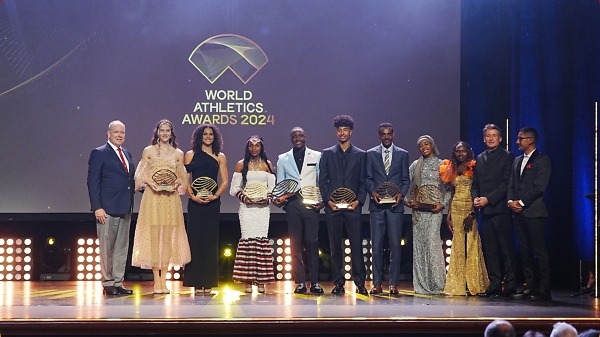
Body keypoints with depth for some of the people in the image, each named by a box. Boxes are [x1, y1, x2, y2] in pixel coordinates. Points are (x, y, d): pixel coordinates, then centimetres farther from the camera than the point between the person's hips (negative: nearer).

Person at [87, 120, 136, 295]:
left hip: (125, 209, 7)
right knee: (107, 248, 0)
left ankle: (118, 282, 17)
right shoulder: (99, 153, -4)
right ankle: (108, 283, 9)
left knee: (122, 248, 10)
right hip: (107, 209, -7)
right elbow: (93, 182, -9)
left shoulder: (127, 154, 17)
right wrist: (97, 207, -16)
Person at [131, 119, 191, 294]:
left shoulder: (178, 154, 10)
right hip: (152, 198, -2)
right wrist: (150, 183, -13)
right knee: (153, 237, -4)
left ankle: (164, 279, 7)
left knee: (168, 237, 1)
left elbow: (183, 178, 13)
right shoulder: (148, 151, 6)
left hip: (171, 199, 2)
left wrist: (176, 184, -7)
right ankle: (156, 280, 0)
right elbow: (139, 176, 4)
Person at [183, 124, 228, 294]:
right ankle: (197, 282, 2)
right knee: (195, 239, -2)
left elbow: (225, 181, 5)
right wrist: (193, 196, -11)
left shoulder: (220, 157, 10)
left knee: (210, 240, 0)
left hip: (213, 202, 0)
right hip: (195, 202, 0)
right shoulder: (190, 155, 9)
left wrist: (215, 196, -11)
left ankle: (208, 282, 5)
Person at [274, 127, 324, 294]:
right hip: (292, 204, 2)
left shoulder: (317, 156, 11)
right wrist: (278, 198, -5)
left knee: (312, 242, -6)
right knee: (295, 244, 1)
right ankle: (300, 282, 4)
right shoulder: (283, 159, 14)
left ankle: (315, 282, -2)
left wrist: (322, 200, -5)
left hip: (311, 204, -2)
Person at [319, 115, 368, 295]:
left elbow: (363, 182, 6)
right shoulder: (327, 153, 10)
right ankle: (338, 283, 8)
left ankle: (360, 282, 0)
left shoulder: (360, 155, 9)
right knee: (335, 245, 3)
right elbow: (322, 180, 7)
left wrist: (359, 201, -7)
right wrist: (328, 200, -5)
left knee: (356, 244, -5)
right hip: (332, 206, 1)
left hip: (353, 206, -1)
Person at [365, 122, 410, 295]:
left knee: (395, 245, -1)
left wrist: (401, 193, -8)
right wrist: (373, 192, -10)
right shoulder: (371, 154, 10)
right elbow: (368, 178, 7)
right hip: (377, 204, 0)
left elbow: (406, 179, 9)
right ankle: (377, 283, 4)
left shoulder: (402, 154, 10)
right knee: (376, 245, 0)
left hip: (395, 205, 0)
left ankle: (394, 283, 4)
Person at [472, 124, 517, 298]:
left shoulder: (507, 157, -1)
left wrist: (488, 199, -15)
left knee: (506, 248, -4)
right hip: (485, 211, 6)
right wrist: (475, 198, -2)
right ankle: (494, 284, 10)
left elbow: (506, 183, -9)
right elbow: (475, 183, 18)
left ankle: (510, 285, 0)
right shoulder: (479, 159, 18)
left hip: (500, 208, -6)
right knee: (490, 249, 5)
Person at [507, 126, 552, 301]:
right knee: (525, 251, 8)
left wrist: (521, 202, -13)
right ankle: (530, 287, 13)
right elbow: (511, 184, 16)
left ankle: (543, 290, -3)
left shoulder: (542, 160, -3)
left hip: (534, 212, -7)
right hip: (518, 212, 7)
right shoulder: (517, 161, 20)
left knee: (539, 251, -6)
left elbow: (539, 186, -12)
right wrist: (510, 201, -1)